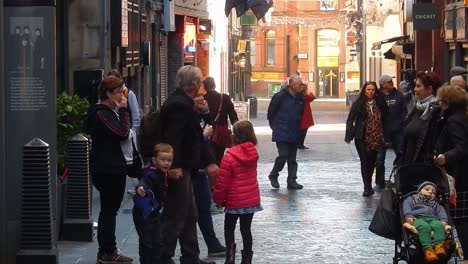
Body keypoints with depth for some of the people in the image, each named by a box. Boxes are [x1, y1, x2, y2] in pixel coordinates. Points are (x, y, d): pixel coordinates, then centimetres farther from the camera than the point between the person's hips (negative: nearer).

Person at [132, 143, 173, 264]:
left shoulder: (162, 173, 4)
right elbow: (145, 182, -47)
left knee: (156, 242, 18)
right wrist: (140, 188, -67)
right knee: (147, 242, -5)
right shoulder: (151, 174, -25)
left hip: (153, 212, 9)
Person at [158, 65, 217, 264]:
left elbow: (194, 137, 17)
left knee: (189, 216, 17)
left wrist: (208, 162, 15)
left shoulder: (182, 102, 14)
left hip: (181, 169, 11)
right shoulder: (180, 105, -19)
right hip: (178, 171, -11)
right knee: (175, 217, -5)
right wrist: (174, 166, -31)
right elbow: (172, 138, -27)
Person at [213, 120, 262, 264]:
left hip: (234, 201, -5)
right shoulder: (253, 152, 0)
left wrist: (219, 199, 1)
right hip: (252, 199, 5)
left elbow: (222, 181, -14)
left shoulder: (229, 156, -19)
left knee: (229, 228, 11)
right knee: (246, 229, 12)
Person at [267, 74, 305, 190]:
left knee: (292, 158, 8)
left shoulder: (300, 97, 5)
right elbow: (271, 112, -4)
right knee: (283, 155, -11)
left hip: (294, 134, 6)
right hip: (281, 133, -6)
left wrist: (297, 127, 15)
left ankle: (292, 181, 13)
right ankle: (273, 176, 9)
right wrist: (275, 126, 4)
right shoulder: (280, 96, -13)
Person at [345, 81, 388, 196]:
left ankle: (368, 185, 24)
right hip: (362, 138, -3)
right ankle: (367, 188, -3)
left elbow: (383, 120, 11)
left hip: (376, 138, 3)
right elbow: (350, 120, -3)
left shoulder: (379, 104, 7)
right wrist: (349, 136, -12)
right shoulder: (358, 104, -3)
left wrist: (385, 138, 7)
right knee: (365, 162, -5)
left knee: (372, 162, 10)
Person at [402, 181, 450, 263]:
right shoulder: (411, 199, 31)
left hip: (433, 219, 3)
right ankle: (427, 249, -57)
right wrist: (409, 216, -10)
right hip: (418, 218, -3)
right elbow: (406, 207, 12)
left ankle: (439, 245, -54)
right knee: (424, 226, -40)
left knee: (439, 225, -35)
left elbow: (441, 211, 22)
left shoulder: (435, 204, 40)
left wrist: (444, 220, -1)